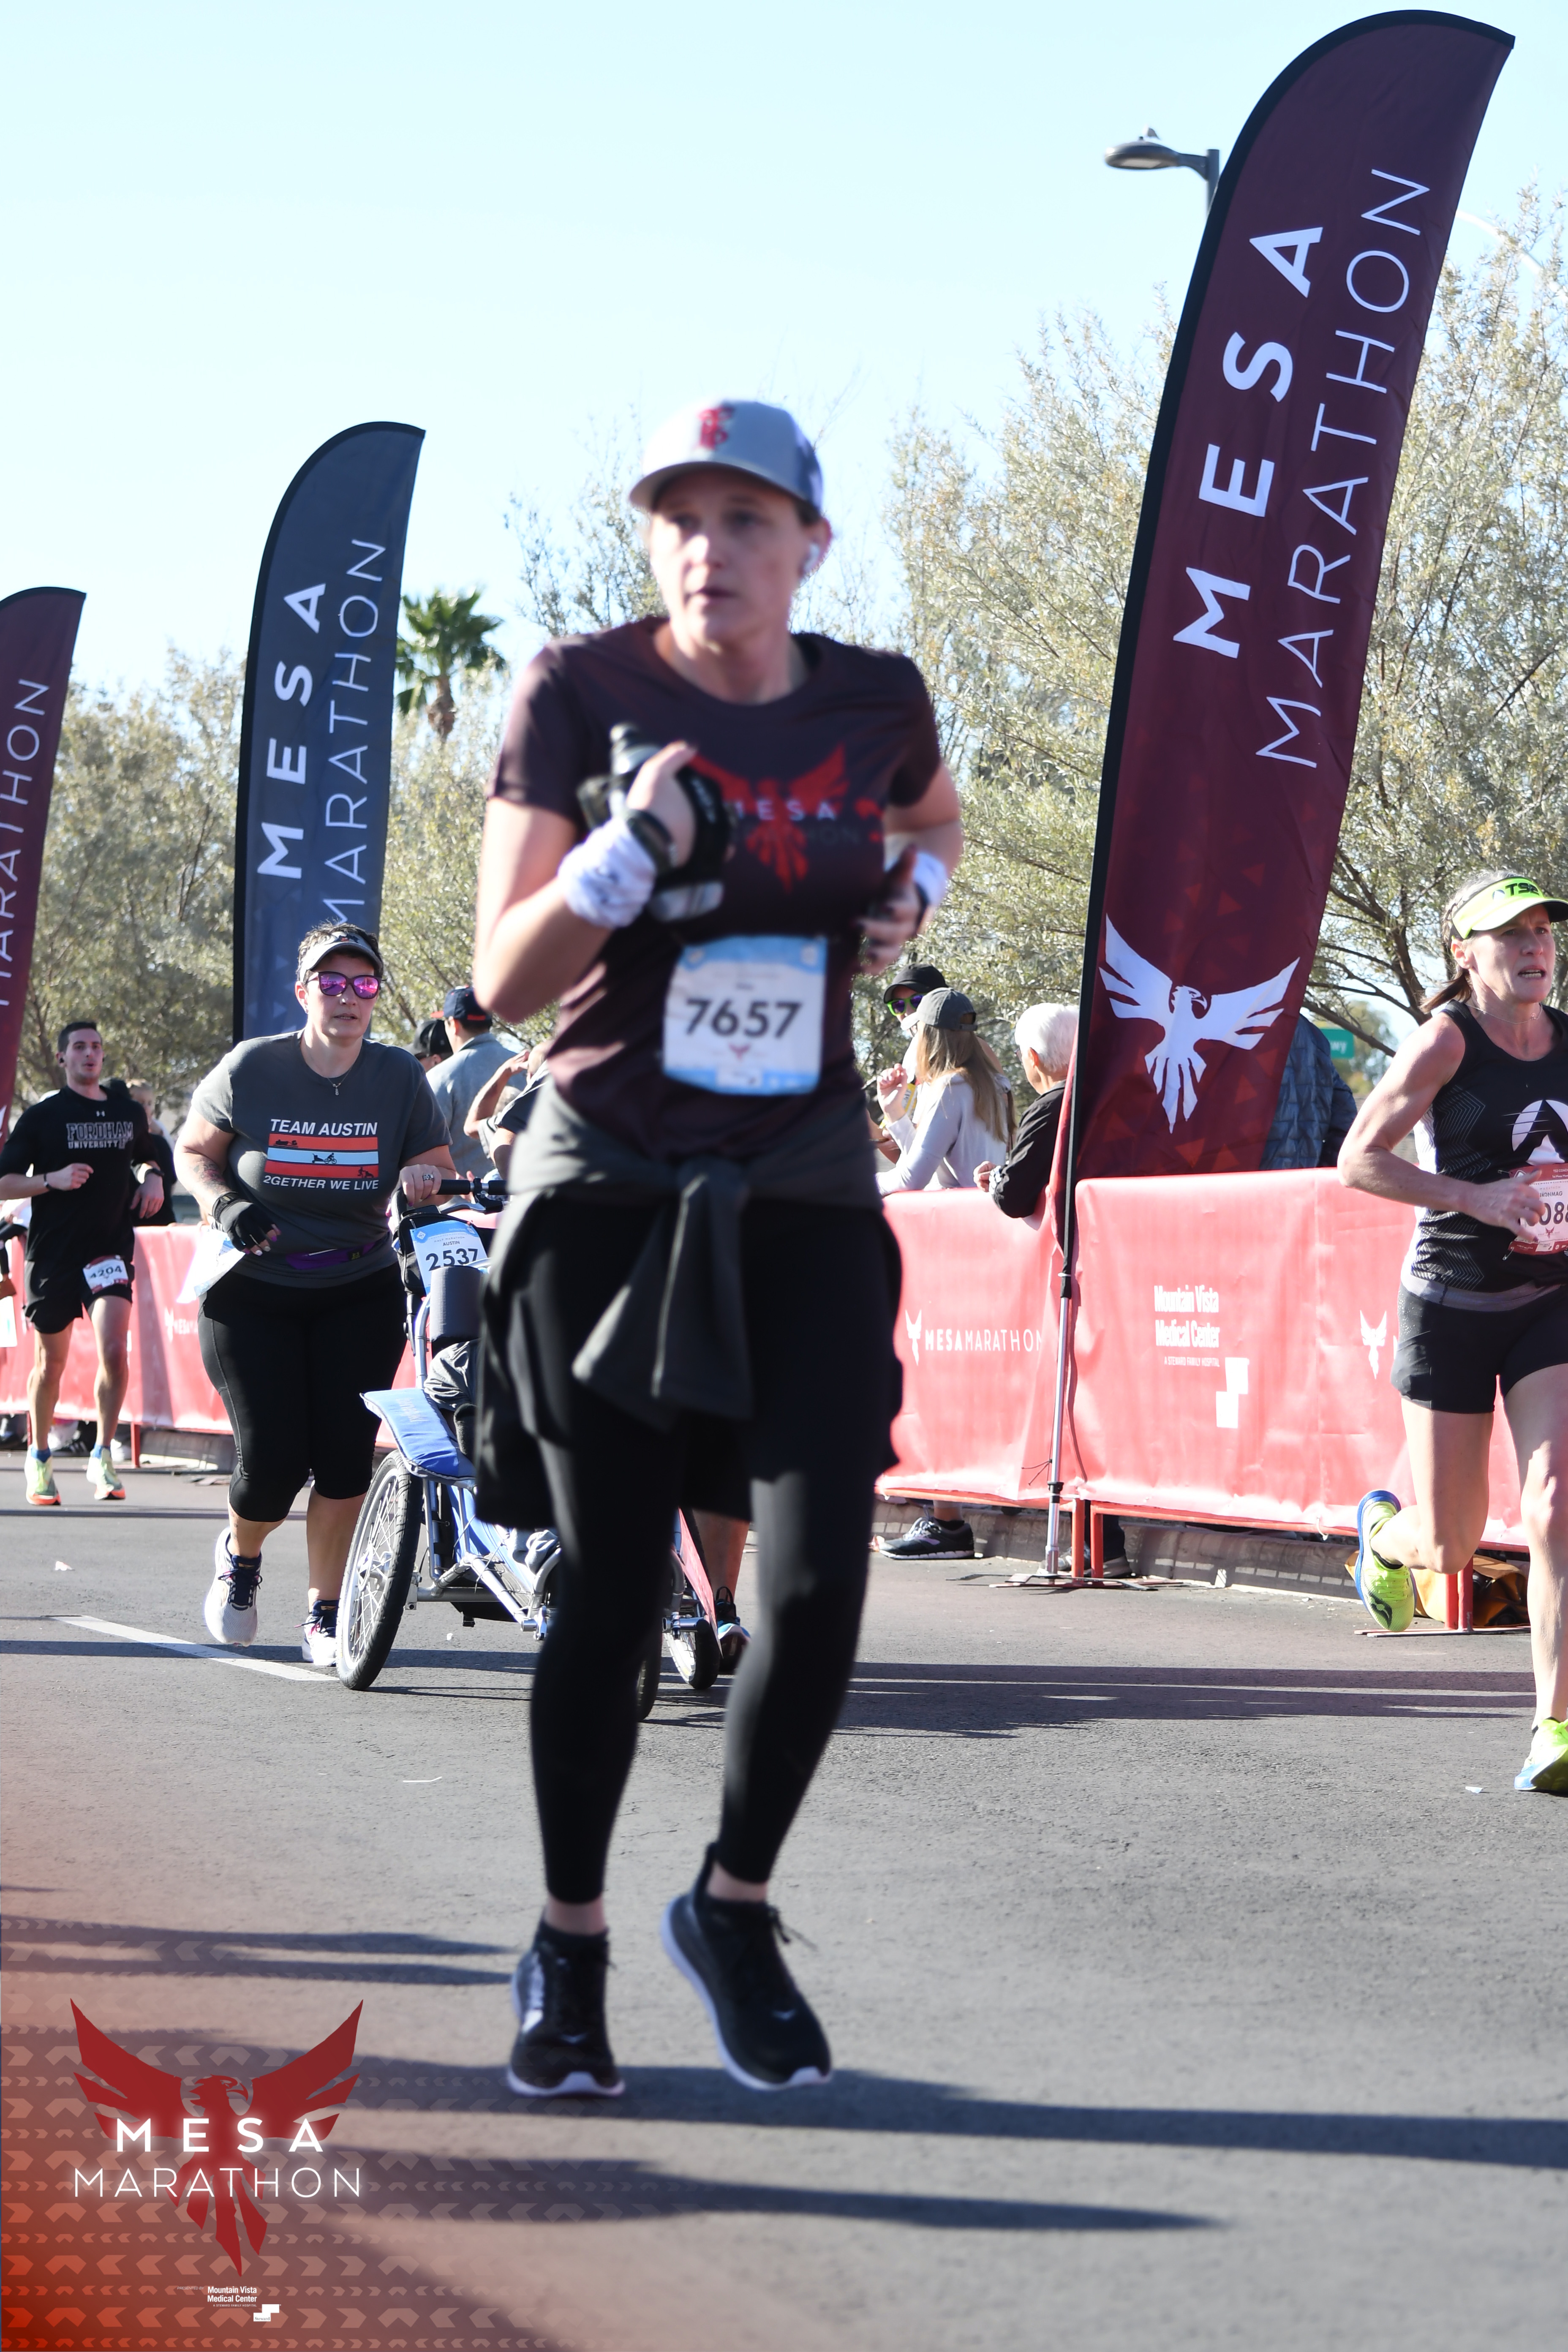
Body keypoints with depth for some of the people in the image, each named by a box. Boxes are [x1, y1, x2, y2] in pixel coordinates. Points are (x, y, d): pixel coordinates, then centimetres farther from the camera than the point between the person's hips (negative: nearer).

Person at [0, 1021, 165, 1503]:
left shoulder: (129, 1112, 9)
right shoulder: (42, 1116, -1)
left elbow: (145, 1156, 29)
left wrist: (153, 1179, 7)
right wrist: (51, 1179, -17)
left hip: (111, 1249, 1)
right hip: (53, 1253, -1)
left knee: (115, 1349, -18)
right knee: (51, 1362, 8)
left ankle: (102, 1456, -4)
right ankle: (39, 1459, 27)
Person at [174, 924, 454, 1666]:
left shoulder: (399, 1076, -3)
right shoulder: (250, 1069, -8)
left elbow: (438, 1164, 5)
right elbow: (193, 1150, 4)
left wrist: (423, 1176, -19)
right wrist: (222, 1205, -15)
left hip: (360, 1293, 2)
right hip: (254, 1292, -2)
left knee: (345, 1457, -8)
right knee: (272, 1461, -9)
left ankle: (324, 1614, 9)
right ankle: (240, 1555, 26)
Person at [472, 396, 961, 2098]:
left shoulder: (873, 702, 1)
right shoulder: (582, 693, -7)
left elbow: (937, 824, 26)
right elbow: (504, 981, -9)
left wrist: (909, 894, 4)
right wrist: (629, 852, -25)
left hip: (802, 1190, 2)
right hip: (608, 1186, -2)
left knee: (819, 1585, -9)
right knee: (609, 1595, 2)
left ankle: (732, 1909, 14)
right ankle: (569, 1947, 20)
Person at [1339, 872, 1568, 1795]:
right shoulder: (1446, 1040, -11)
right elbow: (1360, 1158, -12)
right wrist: (1473, 1197, -21)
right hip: (1452, 1304, -3)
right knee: (1450, 1547, 5)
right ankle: (1383, 1530, 43)